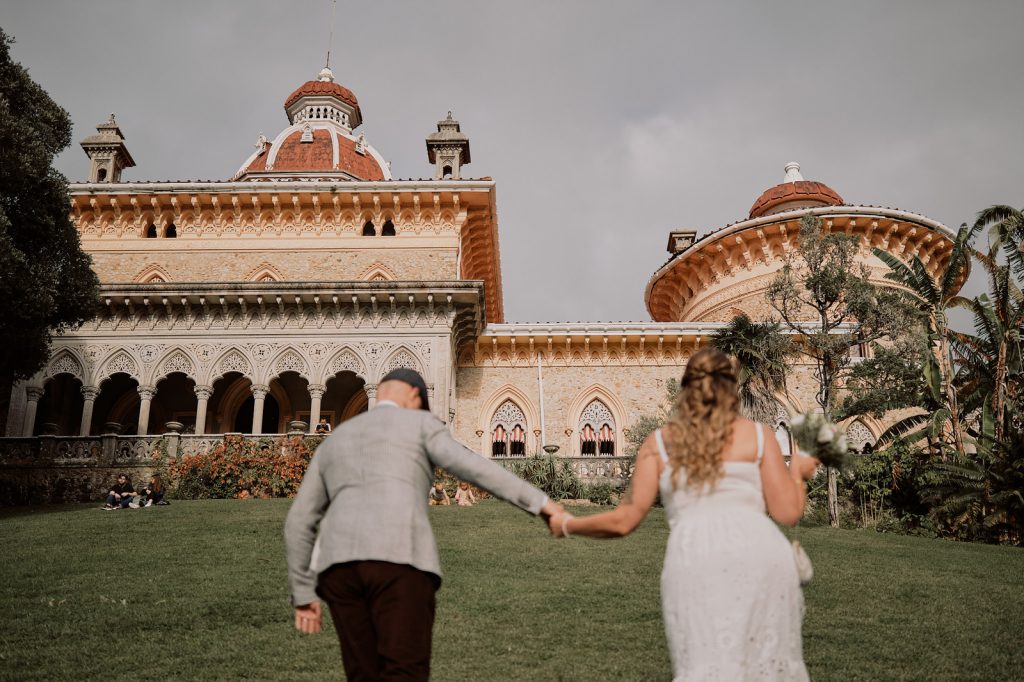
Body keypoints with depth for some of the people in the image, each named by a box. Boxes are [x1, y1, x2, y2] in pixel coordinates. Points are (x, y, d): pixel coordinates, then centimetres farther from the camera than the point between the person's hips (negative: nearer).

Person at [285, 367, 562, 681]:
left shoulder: (332, 444, 29)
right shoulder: (421, 425, 14)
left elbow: (298, 524, 25)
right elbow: (471, 466, -6)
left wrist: (303, 595, 28)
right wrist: (539, 501, -7)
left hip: (341, 565, 5)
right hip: (399, 561, -5)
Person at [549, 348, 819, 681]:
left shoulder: (659, 442, 17)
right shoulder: (757, 435, 16)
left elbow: (624, 520, 13)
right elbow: (788, 513, 13)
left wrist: (567, 525, 28)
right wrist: (798, 472, 32)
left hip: (694, 556, 0)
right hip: (758, 551, 0)